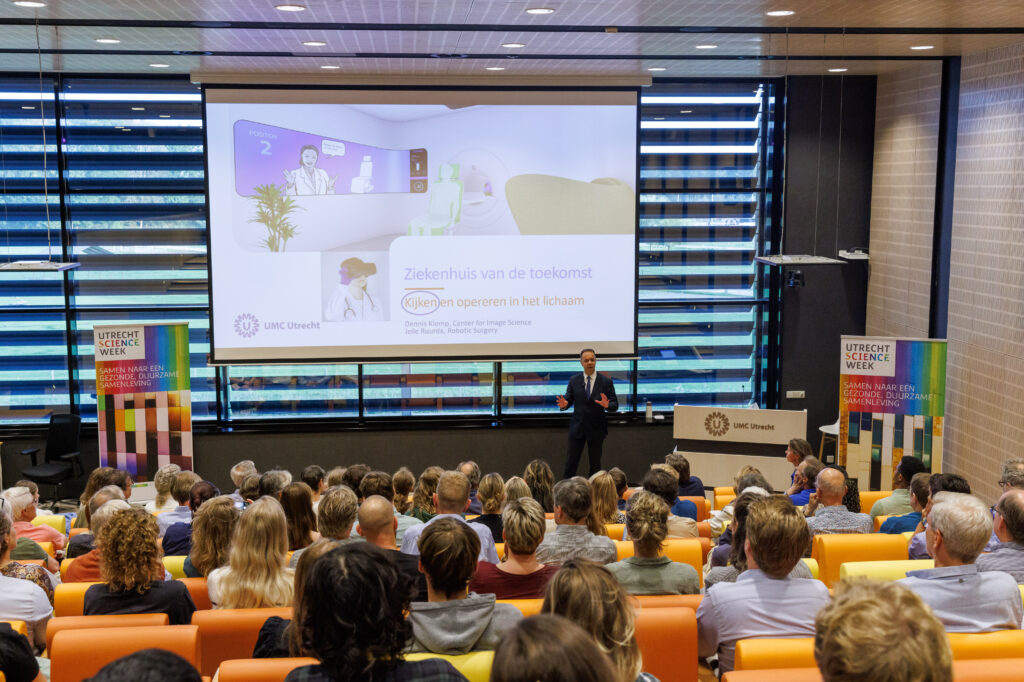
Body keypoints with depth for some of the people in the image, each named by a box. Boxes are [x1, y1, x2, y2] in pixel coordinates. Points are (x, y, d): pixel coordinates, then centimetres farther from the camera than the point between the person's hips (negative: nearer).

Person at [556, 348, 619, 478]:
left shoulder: (606, 381, -3)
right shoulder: (574, 380, 2)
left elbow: (615, 404, -5)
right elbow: (568, 399, 1)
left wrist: (607, 405, -27)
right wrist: (564, 404, -23)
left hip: (596, 429, -1)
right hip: (577, 427, 1)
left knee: (595, 464, 8)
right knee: (570, 462, 4)